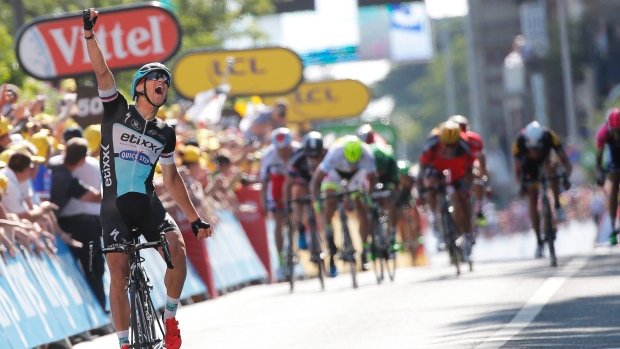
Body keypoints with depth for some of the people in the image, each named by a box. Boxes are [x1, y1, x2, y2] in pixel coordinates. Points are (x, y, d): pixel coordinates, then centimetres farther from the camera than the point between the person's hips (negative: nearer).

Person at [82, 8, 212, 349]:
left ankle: (170, 317, -4)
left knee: (178, 248, -22)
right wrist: (89, 34, -24)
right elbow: (101, 71, -10)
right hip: (115, 205, -3)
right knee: (119, 272, -10)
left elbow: (171, 178, 17)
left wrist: (195, 218, 14)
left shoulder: (165, 133, 12)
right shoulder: (118, 110, 3)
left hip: (148, 203, 3)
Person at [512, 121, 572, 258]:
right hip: (529, 165, -1)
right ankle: (539, 242, 1)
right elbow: (517, 171, -29)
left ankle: (557, 206, -17)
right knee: (532, 202, -7)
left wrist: (566, 175, -50)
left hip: (544, 159, 1)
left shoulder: (550, 137, -36)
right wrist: (521, 185, -48)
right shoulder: (519, 142, -36)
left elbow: (565, 161, -31)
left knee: (551, 168, -34)